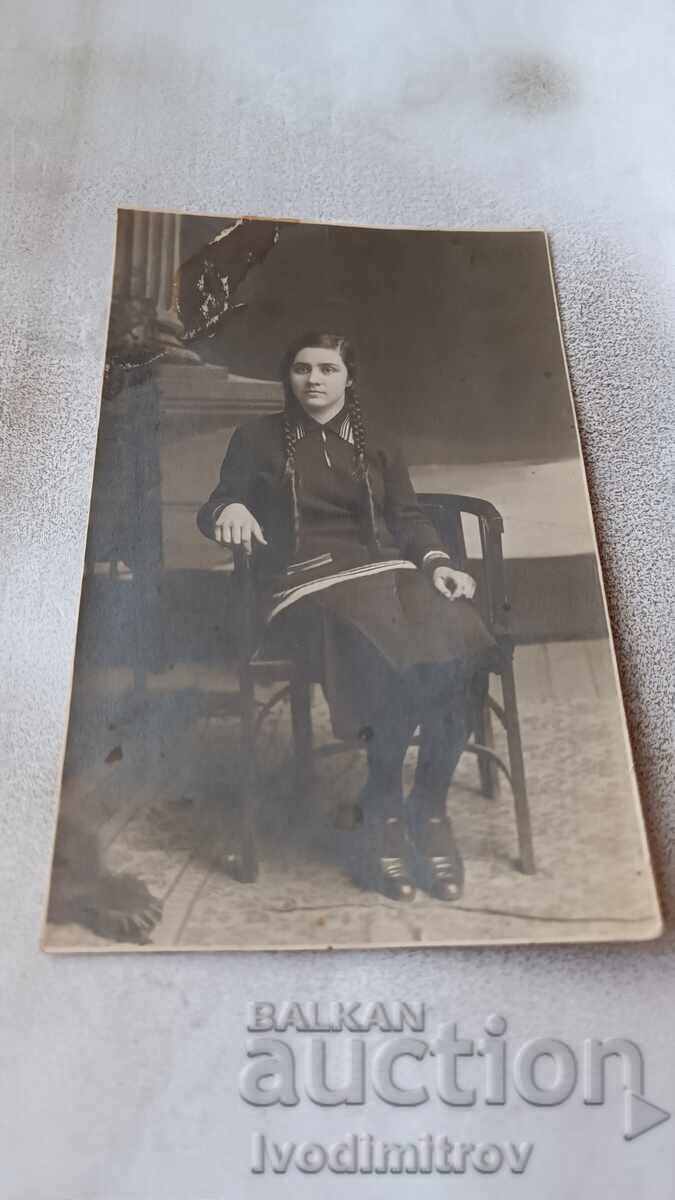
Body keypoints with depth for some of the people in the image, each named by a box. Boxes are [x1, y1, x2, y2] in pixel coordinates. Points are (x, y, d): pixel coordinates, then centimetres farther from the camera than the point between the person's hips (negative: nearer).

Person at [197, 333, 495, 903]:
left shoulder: (380, 446, 25)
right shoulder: (259, 437, 18)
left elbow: (409, 517, 15)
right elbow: (213, 509, 15)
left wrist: (437, 562, -5)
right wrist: (228, 508, -10)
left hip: (386, 567, 4)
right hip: (307, 578, -3)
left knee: (454, 642, -31)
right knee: (396, 656, -34)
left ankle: (430, 806, -14)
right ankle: (382, 807, -11)